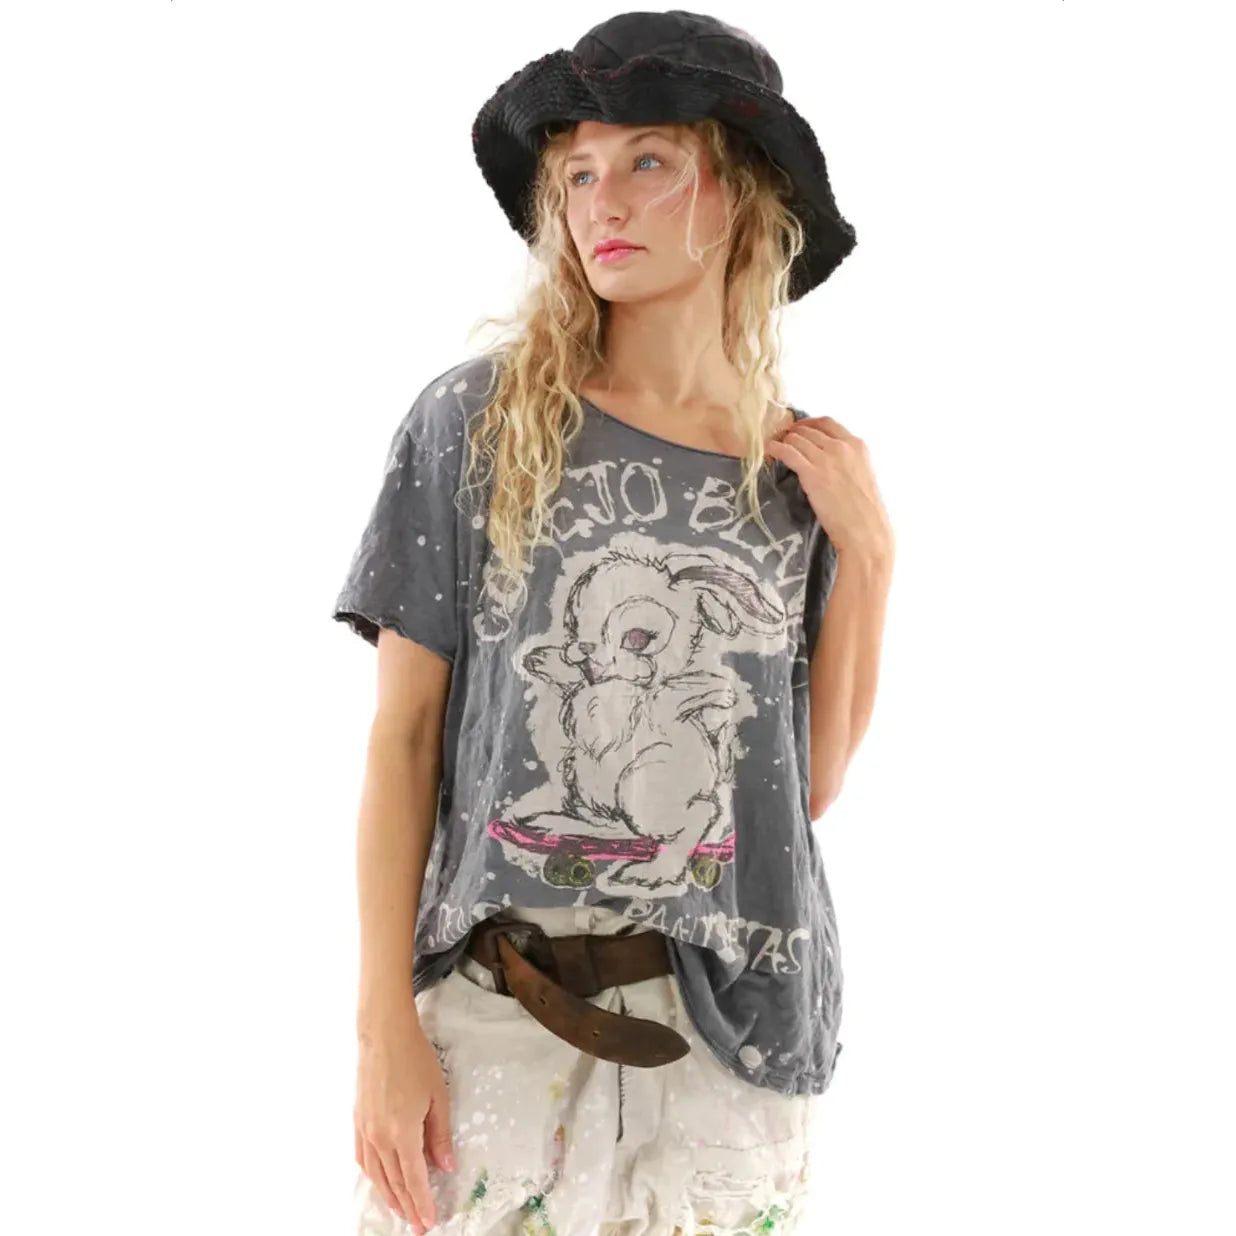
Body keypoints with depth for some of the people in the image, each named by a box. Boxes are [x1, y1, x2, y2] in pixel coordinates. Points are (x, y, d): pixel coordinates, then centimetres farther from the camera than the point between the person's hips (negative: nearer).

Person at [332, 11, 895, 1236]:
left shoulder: (804, 473, 3)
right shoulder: (474, 421, -4)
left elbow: (811, 782, 5)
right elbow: (403, 735, -3)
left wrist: (865, 556, -3)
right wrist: (385, 1026, -7)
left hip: (731, 1030, 2)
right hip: (494, 1009, -1)